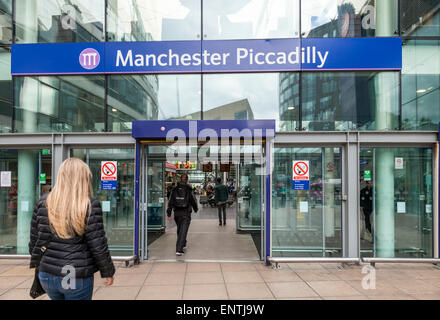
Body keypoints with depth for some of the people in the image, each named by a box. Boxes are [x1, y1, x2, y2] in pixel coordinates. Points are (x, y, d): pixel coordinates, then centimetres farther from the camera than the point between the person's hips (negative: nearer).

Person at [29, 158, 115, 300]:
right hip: (77, 278, -4)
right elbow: (98, 246, -14)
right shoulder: (90, 206, -15)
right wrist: (108, 271, -1)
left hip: (46, 276, 5)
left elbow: (34, 240, 5)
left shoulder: (43, 203, -2)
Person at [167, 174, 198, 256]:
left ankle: (183, 244, 41)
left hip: (177, 213, 4)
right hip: (186, 213, -4)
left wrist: (169, 214, 5)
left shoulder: (174, 190, 2)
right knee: (183, 231, -4)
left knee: (179, 230, 22)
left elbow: (170, 202, 1)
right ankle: (179, 250, -12)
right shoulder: (189, 190, -8)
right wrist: (196, 209, 18)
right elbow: (193, 201, -1)